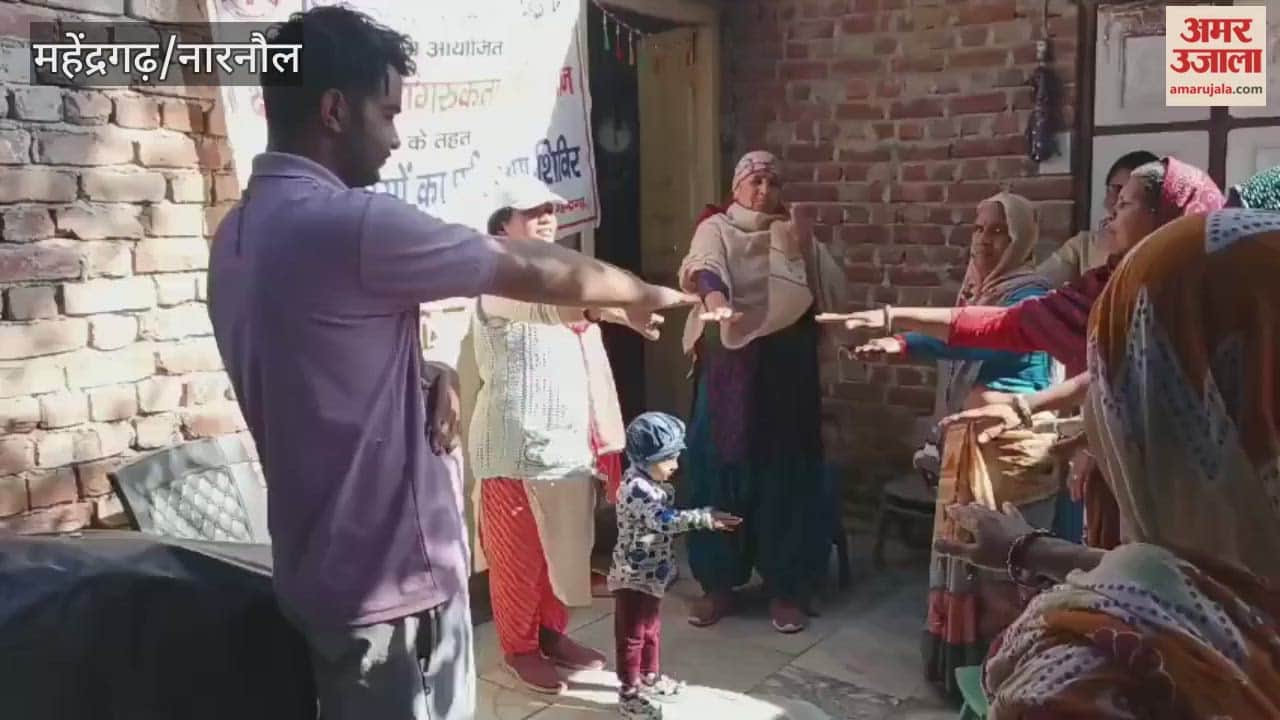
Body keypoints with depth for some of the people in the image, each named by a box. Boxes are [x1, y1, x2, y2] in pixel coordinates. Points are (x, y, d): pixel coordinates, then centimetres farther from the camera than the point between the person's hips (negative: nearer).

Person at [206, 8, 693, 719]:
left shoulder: (239, 234, 7)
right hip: (391, 576, -9)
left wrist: (427, 376, -4)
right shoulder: (351, 224, -23)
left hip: (327, 569, 9)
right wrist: (646, 294, 4)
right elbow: (535, 272, -12)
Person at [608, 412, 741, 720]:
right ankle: (629, 695, 13)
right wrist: (706, 517, -39)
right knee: (632, 637, 3)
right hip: (634, 577, -10)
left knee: (652, 629, 24)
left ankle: (650, 677, 41)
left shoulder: (652, 483, 6)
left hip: (651, 574, 10)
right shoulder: (635, 489, -26)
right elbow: (665, 520, -36)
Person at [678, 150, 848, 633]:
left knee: (785, 471, 3)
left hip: (786, 368, 1)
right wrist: (714, 297, -42)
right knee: (720, 467, 1)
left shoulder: (795, 234, 10)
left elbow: (833, 292, 1)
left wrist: (804, 252, -13)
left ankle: (787, 588, 14)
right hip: (728, 366, -1)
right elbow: (705, 267, -20)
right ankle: (718, 583, 15)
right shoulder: (715, 228, 3)